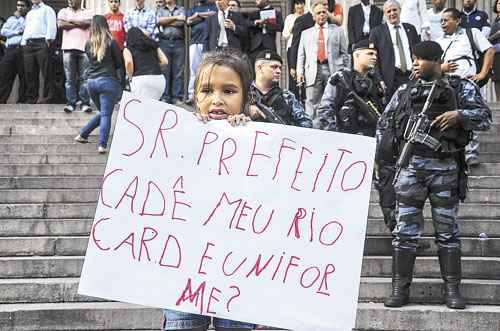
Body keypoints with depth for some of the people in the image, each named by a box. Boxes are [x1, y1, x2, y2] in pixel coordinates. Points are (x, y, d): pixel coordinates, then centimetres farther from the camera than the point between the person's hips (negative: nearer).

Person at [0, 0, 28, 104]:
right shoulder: (11, 19, 25)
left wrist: (20, 17, 1)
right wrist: (16, 32, -1)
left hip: (23, 49, -3)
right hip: (10, 49, 3)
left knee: (24, 77, -4)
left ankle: (22, 101, -1)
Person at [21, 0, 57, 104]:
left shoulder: (47, 9, 10)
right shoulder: (29, 13, 31)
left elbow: (51, 25, -3)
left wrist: (48, 39, -16)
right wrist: (23, 43, 15)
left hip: (41, 42, -6)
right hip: (28, 44, 6)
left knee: (46, 71, -11)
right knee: (29, 73, 2)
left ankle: (48, 96, -10)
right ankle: (31, 98, 5)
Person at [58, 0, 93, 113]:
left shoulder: (88, 13, 13)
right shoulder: (64, 11, 15)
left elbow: (88, 23, -8)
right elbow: (60, 24, -3)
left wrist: (71, 21, -1)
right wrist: (79, 24, 0)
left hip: (84, 48, -1)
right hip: (68, 48, 1)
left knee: (84, 77, -2)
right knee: (70, 78, -1)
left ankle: (85, 103, 1)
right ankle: (71, 103, 3)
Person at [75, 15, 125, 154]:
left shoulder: (88, 44, 9)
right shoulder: (111, 43, -3)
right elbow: (120, 64, 0)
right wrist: (121, 84, 9)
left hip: (91, 81, 5)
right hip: (108, 81, -5)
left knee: (103, 113, 21)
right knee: (106, 115, -2)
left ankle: (82, 135, 21)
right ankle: (102, 145, -10)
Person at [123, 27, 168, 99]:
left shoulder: (128, 48, 14)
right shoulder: (153, 45, 24)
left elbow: (129, 62, -6)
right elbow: (165, 61, 14)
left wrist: (130, 78, 7)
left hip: (140, 79, -3)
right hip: (159, 78, 3)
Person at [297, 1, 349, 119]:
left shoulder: (337, 31, 15)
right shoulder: (306, 33, 19)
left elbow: (344, 53, 11)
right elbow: (301, 55, 14)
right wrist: (300, 72, 1)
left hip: (334, 70, -1)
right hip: (313, 72, 1)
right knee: (312, 104, -2)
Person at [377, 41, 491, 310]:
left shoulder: (460, 88, 9)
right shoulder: (404, 91, 16)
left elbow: (485, 118, 1)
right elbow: (384, 124, 22)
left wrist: (459, 115, -16)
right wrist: (381, 153, 12)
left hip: (445, 166, -2)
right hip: (410, 165, 2)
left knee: (447, 230, 3)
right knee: (405, 230, 0)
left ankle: (452, 290, 9)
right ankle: (400, 289, 5)